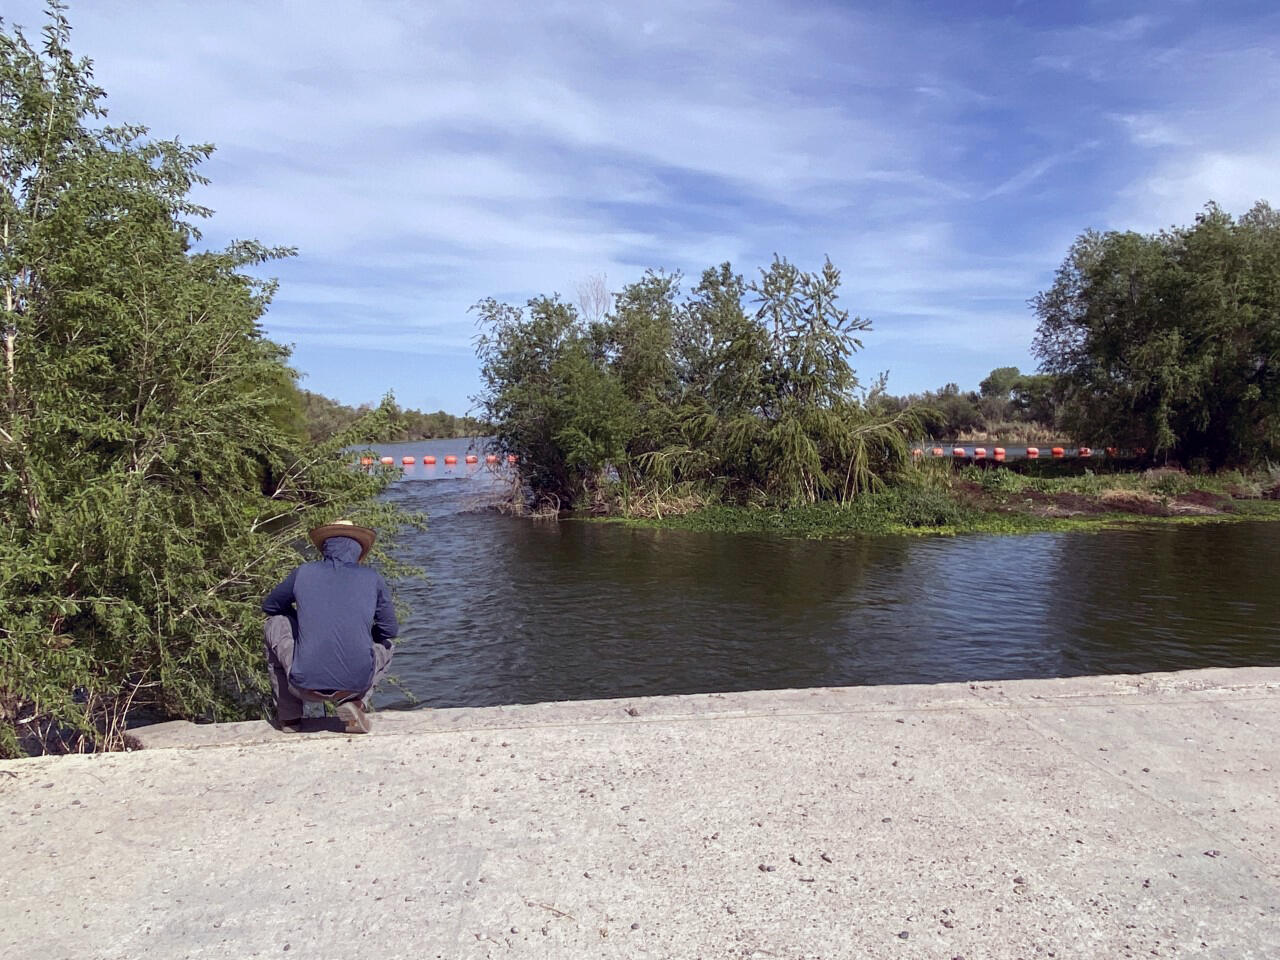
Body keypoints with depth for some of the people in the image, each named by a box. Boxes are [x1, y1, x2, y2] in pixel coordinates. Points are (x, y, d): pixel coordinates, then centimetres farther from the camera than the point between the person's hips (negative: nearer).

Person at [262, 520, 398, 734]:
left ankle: (289, 716, 25)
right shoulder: (373, 578, 6)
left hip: (306, 686, 0)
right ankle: (355, 702, 6)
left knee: (275, 624, 25)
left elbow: (269, 606, 25)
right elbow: (389, 629, 14)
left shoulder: (303, 573, 7)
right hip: (357, 684, 0)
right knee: (384, 644, 32)